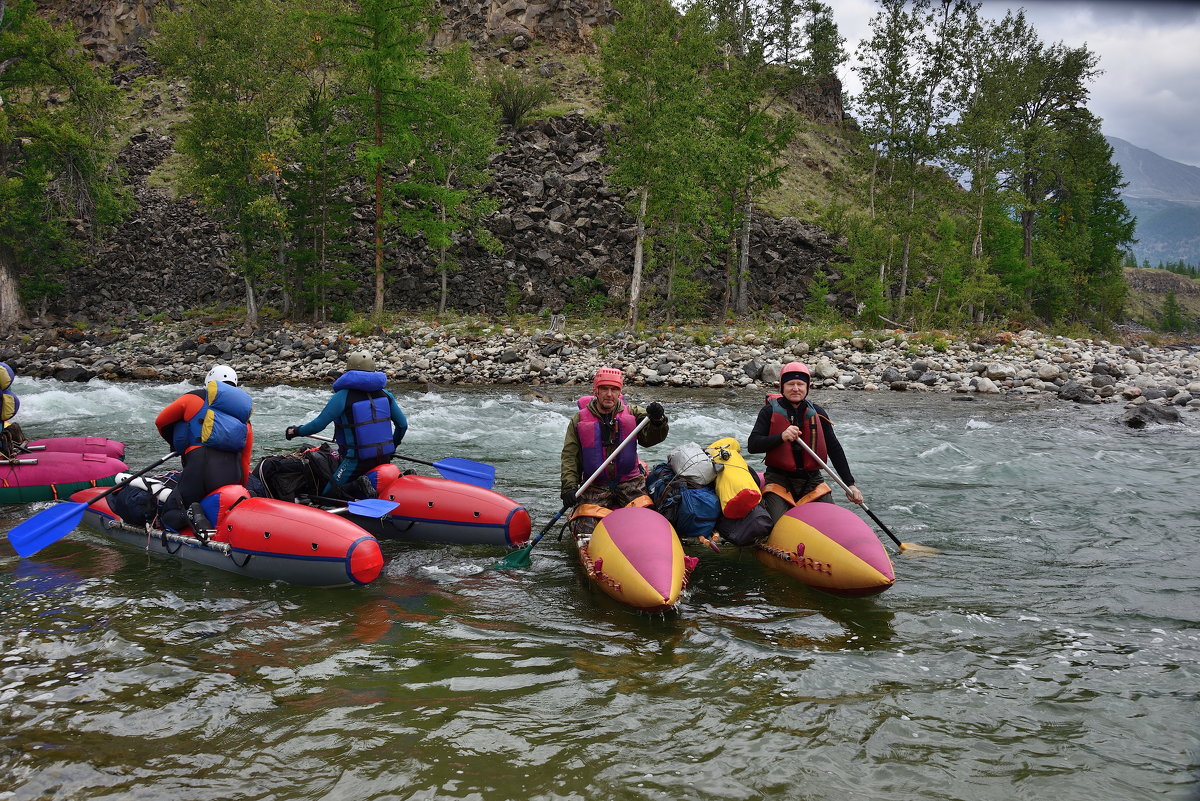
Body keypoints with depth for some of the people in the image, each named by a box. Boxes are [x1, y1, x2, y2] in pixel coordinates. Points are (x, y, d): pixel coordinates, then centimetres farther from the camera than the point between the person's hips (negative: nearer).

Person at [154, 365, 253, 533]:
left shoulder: (194, 398, 16)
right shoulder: (245, 424, 27)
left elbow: (161, 421, 22)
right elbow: (245, 463, 22)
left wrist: (175, 443, 40)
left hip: (201, 465, -4)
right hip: (233, 474, 4)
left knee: (169, 517, 9)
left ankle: (191, 515, -23)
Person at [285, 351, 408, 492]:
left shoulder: (343, 396, -11)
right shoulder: (385, 394, 6)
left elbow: (319, 424, -10)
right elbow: (402, 424, 9)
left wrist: (297, 431, 8)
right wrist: (392, 446, 26)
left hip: (357, 460, -6)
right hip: (384, 458, 6)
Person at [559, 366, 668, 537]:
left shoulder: (632, 413, 3)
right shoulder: (579, 419, 1)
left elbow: (650, 438, -11)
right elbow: (570, 456, -1)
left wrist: (657, 421, -32)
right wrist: (568, 487, -13)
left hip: (630, 482, 1)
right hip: (595, 486, -1)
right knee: (586, 530, -14)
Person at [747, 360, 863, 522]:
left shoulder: (817, 413, 6)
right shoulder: (770, 411, -3)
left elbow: (835, 449, 10)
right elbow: (752, 445, -11)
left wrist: (850, 484, 5)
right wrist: (781, 437, -27)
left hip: (812, 481, 4)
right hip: (779, 481, -3)